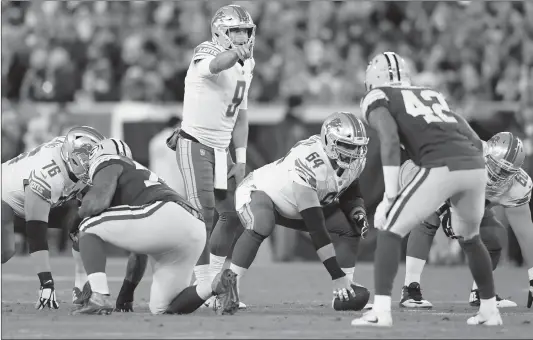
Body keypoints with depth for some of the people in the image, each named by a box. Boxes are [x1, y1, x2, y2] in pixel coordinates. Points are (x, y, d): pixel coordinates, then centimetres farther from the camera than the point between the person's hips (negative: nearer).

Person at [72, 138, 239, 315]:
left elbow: (98, 201, -4)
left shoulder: (109, 165, 15)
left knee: (89, 227, 8)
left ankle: (99, 298, -10)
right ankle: (217, 285, -3)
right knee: (161, 309, 18)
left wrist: (83, 210, 18)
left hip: (165, 219, -8)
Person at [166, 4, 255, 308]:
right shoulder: (207, 54, -15)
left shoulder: (245, 67, 10)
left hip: (220, 149, 8)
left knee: (234, 215, 8)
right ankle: (204, 286, -13)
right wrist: (235, 53, -64)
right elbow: (215, 65, -42)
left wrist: (241, 159, 10)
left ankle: (213, 281, 20)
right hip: (195, 144, -8)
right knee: (204, 213, -15)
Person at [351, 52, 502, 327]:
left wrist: (390, 197, -6)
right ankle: (490, 311, 34)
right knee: (470, 237, 30)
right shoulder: (433, 95, 33)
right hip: (475, 166, 6)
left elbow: (390, 141, -4)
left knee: (390, 231, 5)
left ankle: (381, 311, -6)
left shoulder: (377, 98, 15)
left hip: (441, 167, -6)